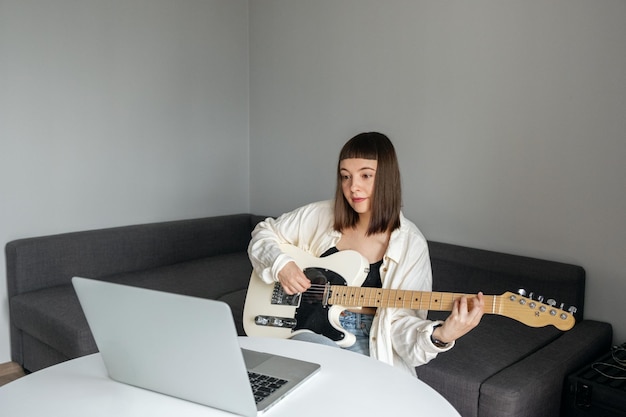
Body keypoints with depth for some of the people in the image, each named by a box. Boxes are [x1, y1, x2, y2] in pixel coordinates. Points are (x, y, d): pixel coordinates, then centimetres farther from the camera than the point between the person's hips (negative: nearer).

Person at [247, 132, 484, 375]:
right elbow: (264, 233, 10)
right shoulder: (319, 216, -2)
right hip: (312, 331, 0)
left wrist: (440, 335, -33)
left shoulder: (410, 244, -8)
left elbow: (401, 319, -13)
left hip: (369, 343, 0)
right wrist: (280, 264, -10)